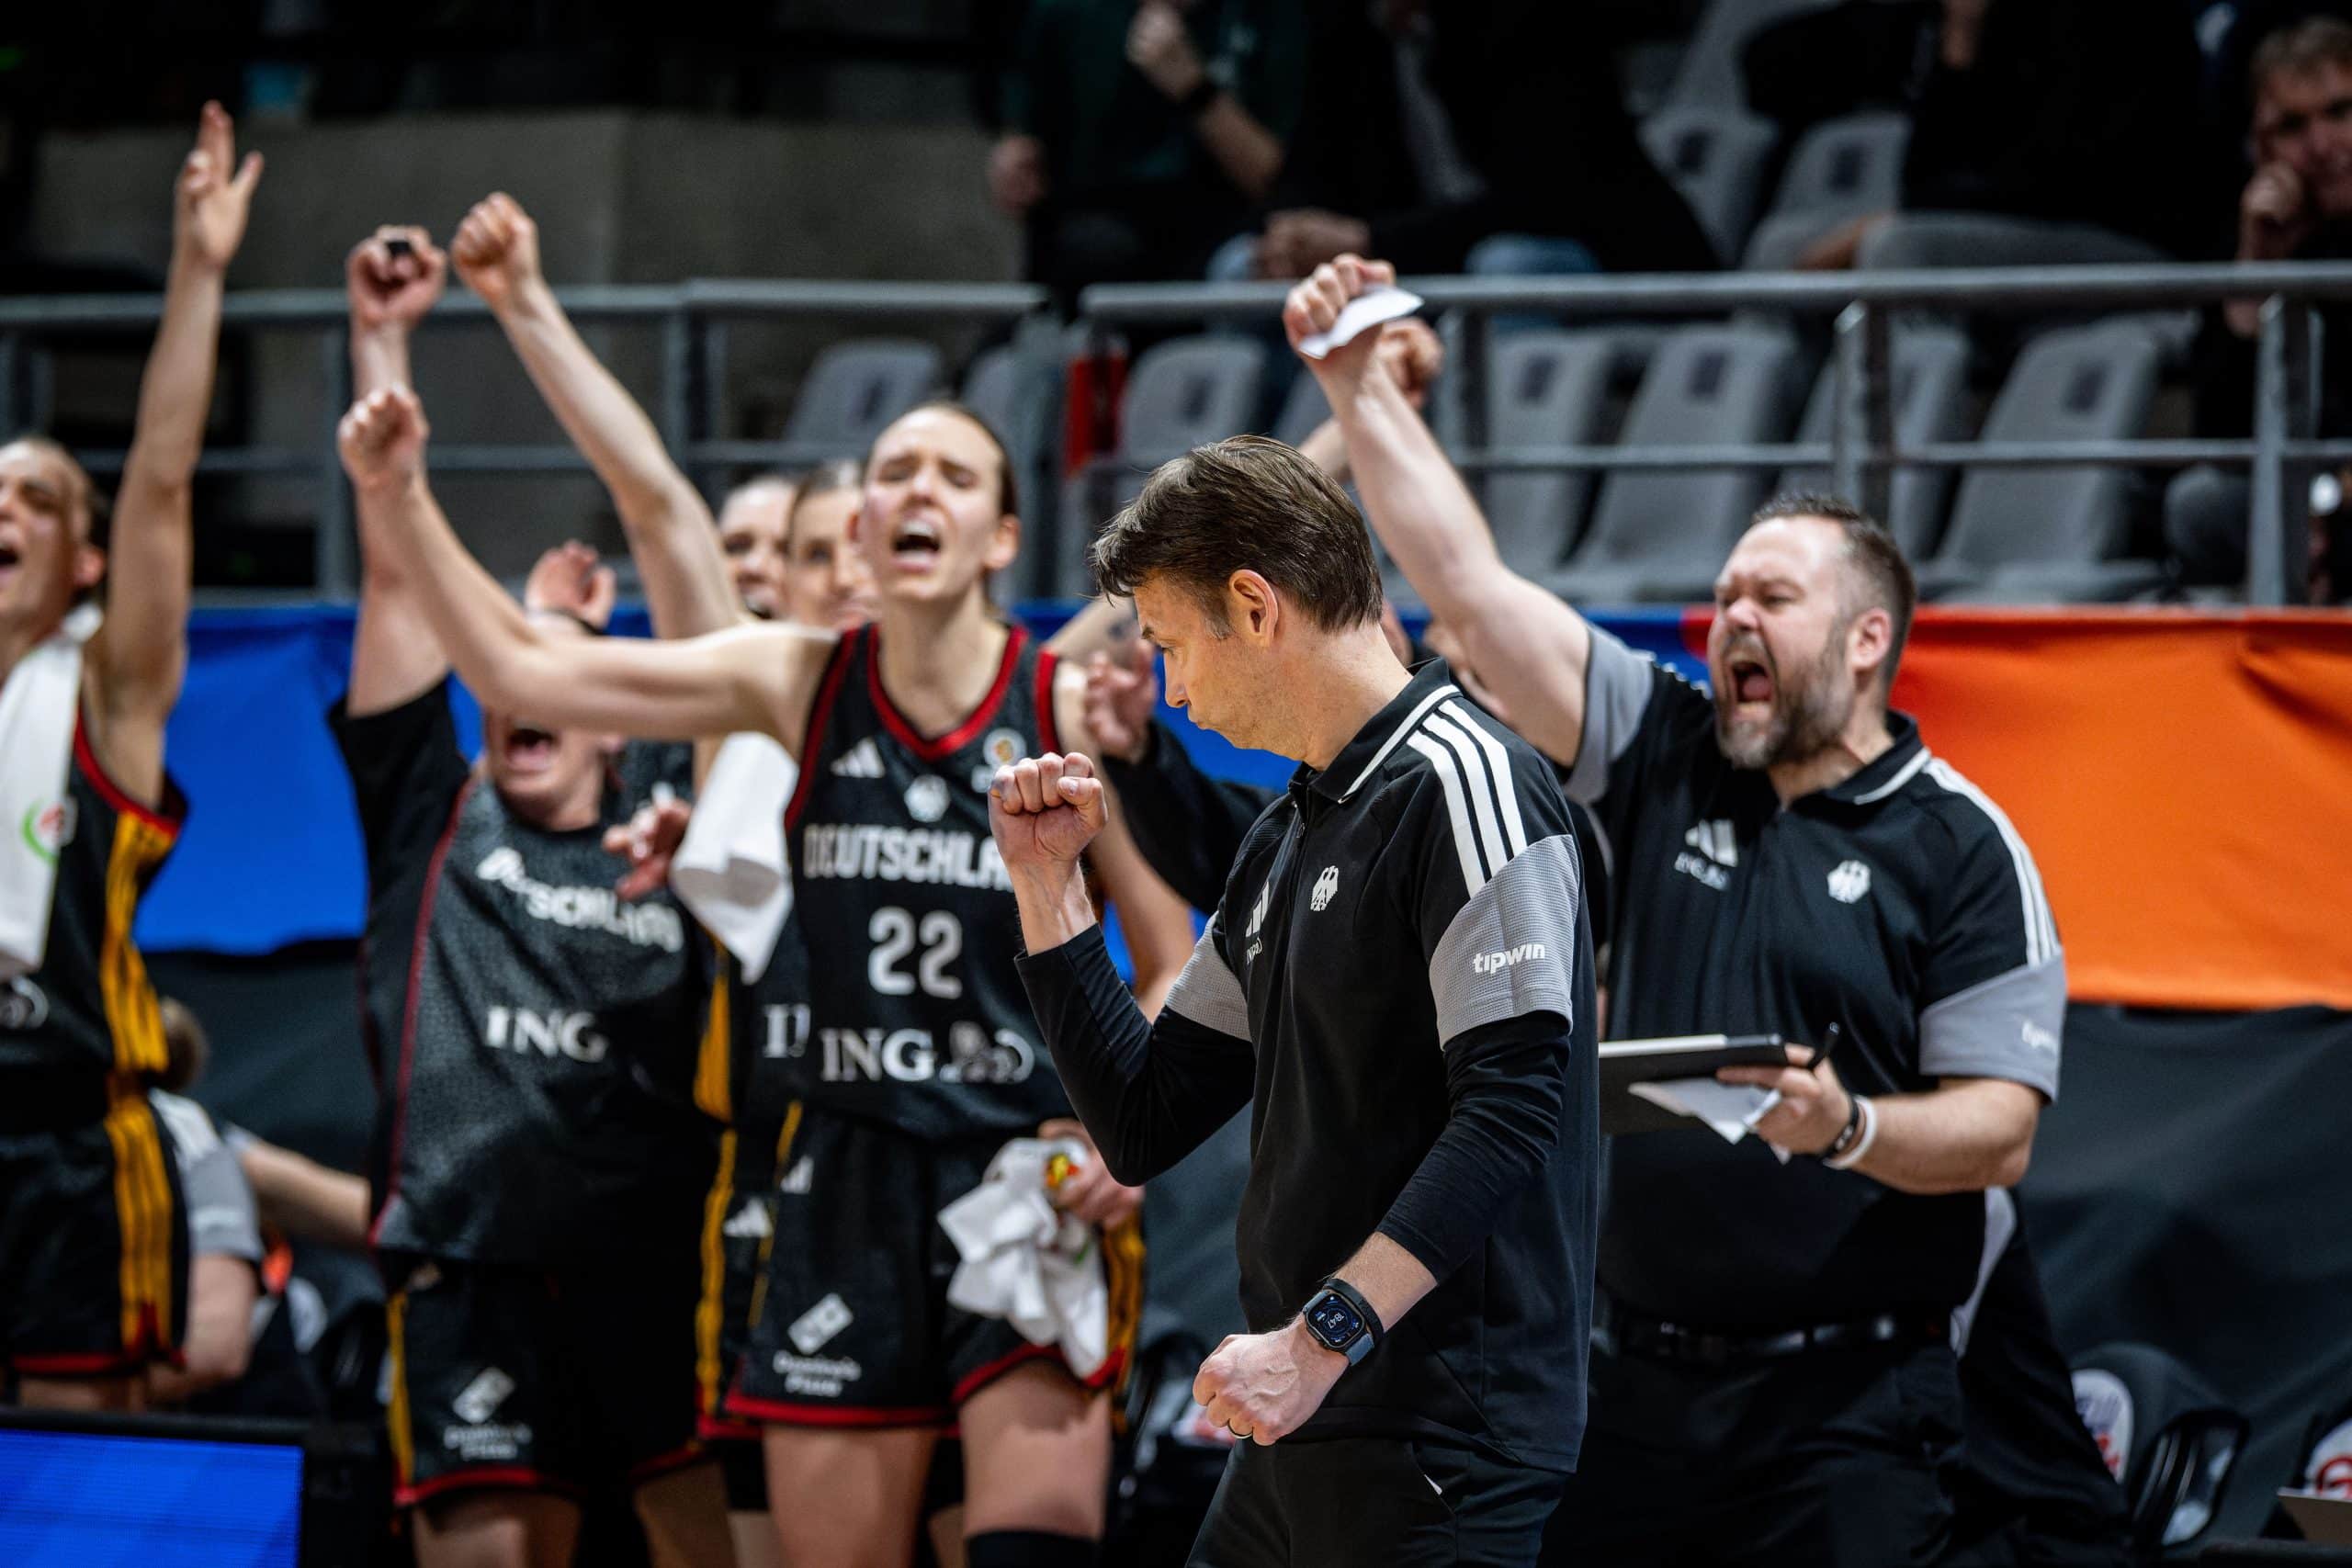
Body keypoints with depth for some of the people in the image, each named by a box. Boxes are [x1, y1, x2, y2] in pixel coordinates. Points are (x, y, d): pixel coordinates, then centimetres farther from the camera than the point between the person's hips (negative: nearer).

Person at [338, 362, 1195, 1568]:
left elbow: (1175, 966, -1)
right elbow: (520, 669, 1)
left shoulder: (1068, 709, -5)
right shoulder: (801, 685, 2)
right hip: (853, 1182, 3)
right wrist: (401, 504, -11)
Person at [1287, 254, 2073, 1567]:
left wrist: (1847, 1127, -25)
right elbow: (1468, 581, 5)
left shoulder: (1962, 849, -1)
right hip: (1642, 1381, 4)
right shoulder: (1664, 758, 10)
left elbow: (2001, 1133, -6)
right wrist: (1359, 386, -1)